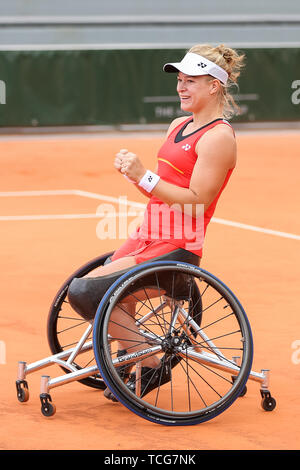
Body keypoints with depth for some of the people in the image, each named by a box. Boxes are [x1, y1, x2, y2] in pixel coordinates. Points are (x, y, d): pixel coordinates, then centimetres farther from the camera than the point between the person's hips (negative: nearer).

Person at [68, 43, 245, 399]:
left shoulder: (218, 137, -12)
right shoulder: (179, 126, 15)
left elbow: (195, 201, -19)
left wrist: (143, 176, -21)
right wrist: (131, 170, -1)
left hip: (177, 248, -9)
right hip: (148, 236, 9)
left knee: (85, 291, -19)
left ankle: (151, 366, -7)